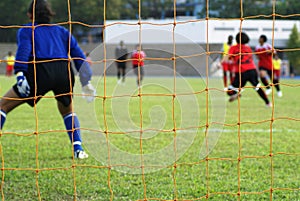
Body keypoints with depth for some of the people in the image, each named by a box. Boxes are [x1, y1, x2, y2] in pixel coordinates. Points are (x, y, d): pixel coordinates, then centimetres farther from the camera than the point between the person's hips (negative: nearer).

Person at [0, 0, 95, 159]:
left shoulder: (26, 30, 18)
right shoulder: (61, 31, 28)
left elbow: (23, 49, -3)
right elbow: (78, 55, 19)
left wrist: (20, 74, -15)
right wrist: (86, 82, 17)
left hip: (41, 71, -4)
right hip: (65, 71, 4)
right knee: (67, 110, 31)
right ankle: (78, 149, 15)